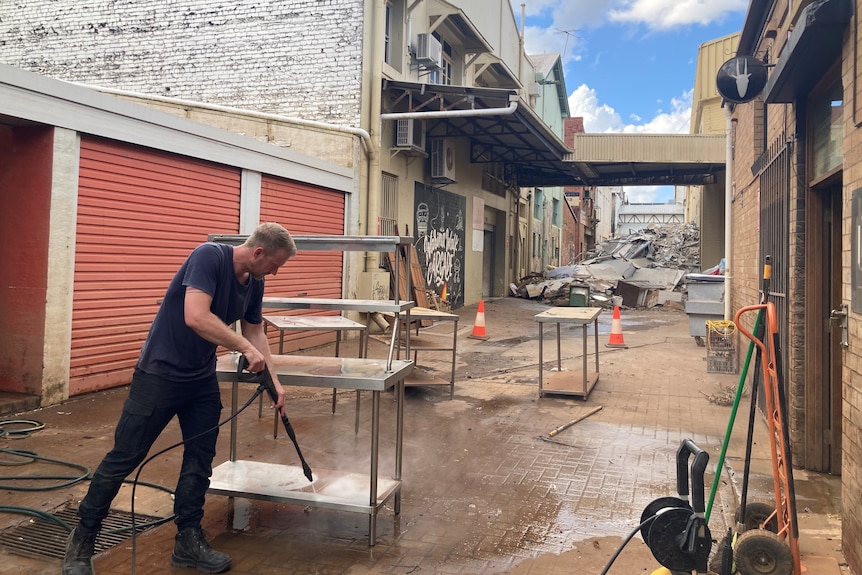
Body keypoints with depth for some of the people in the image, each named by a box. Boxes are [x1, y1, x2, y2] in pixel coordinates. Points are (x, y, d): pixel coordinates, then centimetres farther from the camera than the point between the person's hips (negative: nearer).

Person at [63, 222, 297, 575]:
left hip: (203, 378, 8)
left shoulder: (254, 283, 2)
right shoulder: (210, 256, -22)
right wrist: (246, 348, -27)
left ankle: (188, 542, 20)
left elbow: (255, 332, 13)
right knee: (124, 458, 2)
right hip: (160, 372, -7)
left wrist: (273, 381, 9)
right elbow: (196, 317, -34)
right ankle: (81, 540, 20)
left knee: (200, 459, 8)